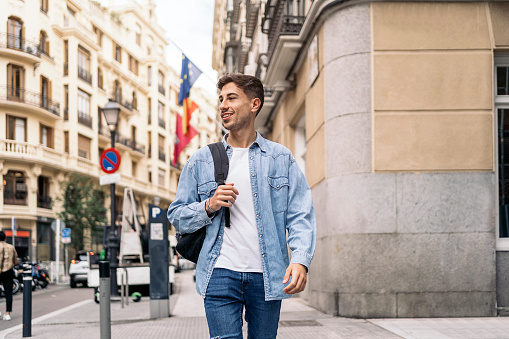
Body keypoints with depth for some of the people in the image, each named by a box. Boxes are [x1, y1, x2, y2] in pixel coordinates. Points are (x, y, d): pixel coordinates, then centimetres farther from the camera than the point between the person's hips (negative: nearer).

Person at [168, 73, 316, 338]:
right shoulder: (201, 161, 11)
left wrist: (300, 259, -15)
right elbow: (177, 216, 12)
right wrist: (208, 207, -8)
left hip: (268, 276, 1)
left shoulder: (281, 158, 9)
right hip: (221, 273, 0)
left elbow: (300, 215, 2)